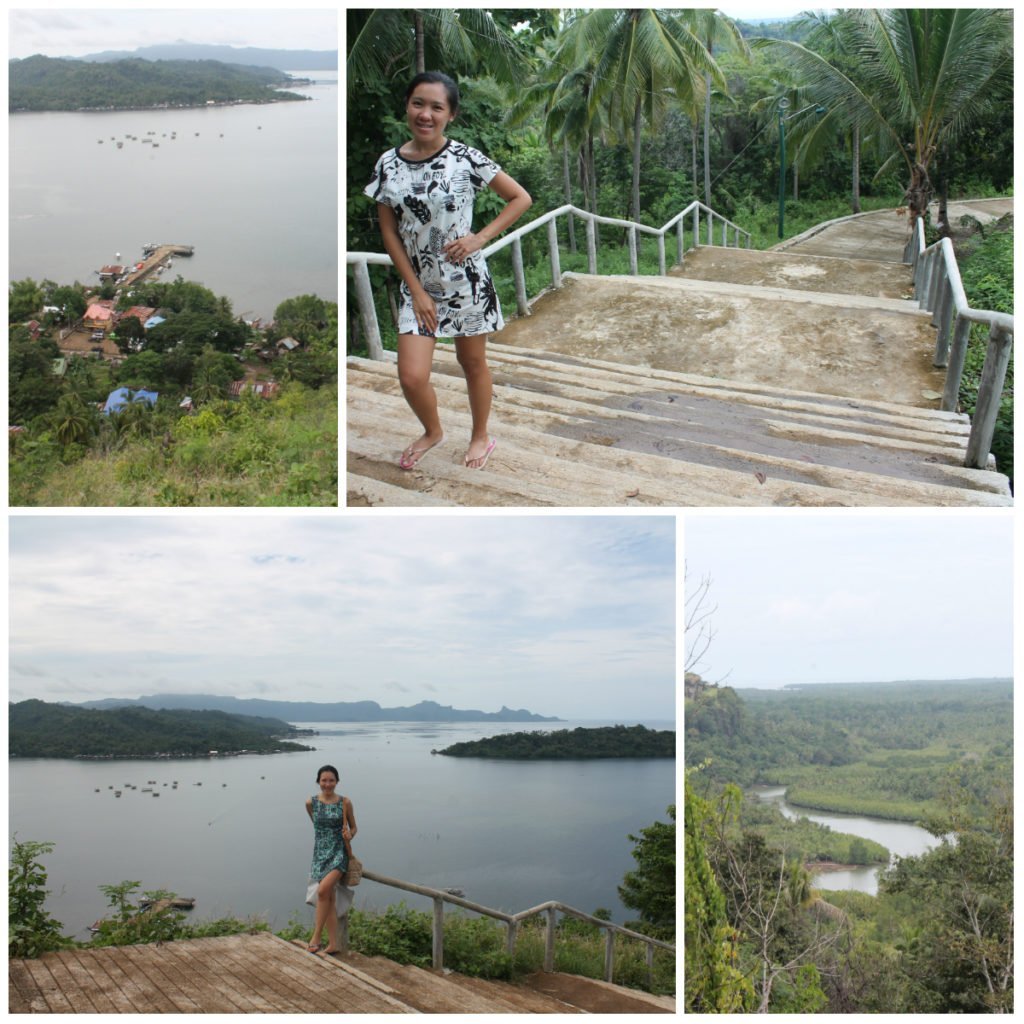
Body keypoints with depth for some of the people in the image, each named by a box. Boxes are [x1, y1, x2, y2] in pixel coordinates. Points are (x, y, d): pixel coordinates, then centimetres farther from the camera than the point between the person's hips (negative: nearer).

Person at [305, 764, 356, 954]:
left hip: (339, 852, -3)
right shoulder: (311, 803, 2)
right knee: (329, 898, 3)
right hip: (320, 853, 3)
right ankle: (333, 944, 10)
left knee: (323, 890, -22)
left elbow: (353, 827, 6)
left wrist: (349, 835, -14)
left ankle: (316, 936, -11)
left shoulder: (345, 802, -3)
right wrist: (325, 836, 9)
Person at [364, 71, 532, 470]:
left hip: (466, 281, -2)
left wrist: (480, 238, -13)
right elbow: (389, 232, 0)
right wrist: (416, 290, -6)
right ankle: (432, 431, 28)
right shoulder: (388, 164, -3)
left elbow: (521, 199, -4)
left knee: (473, 362, 14)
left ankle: (481, 436, 37)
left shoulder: (465, 158, -11)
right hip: (418, 285, 2)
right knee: (411, 377, -4)